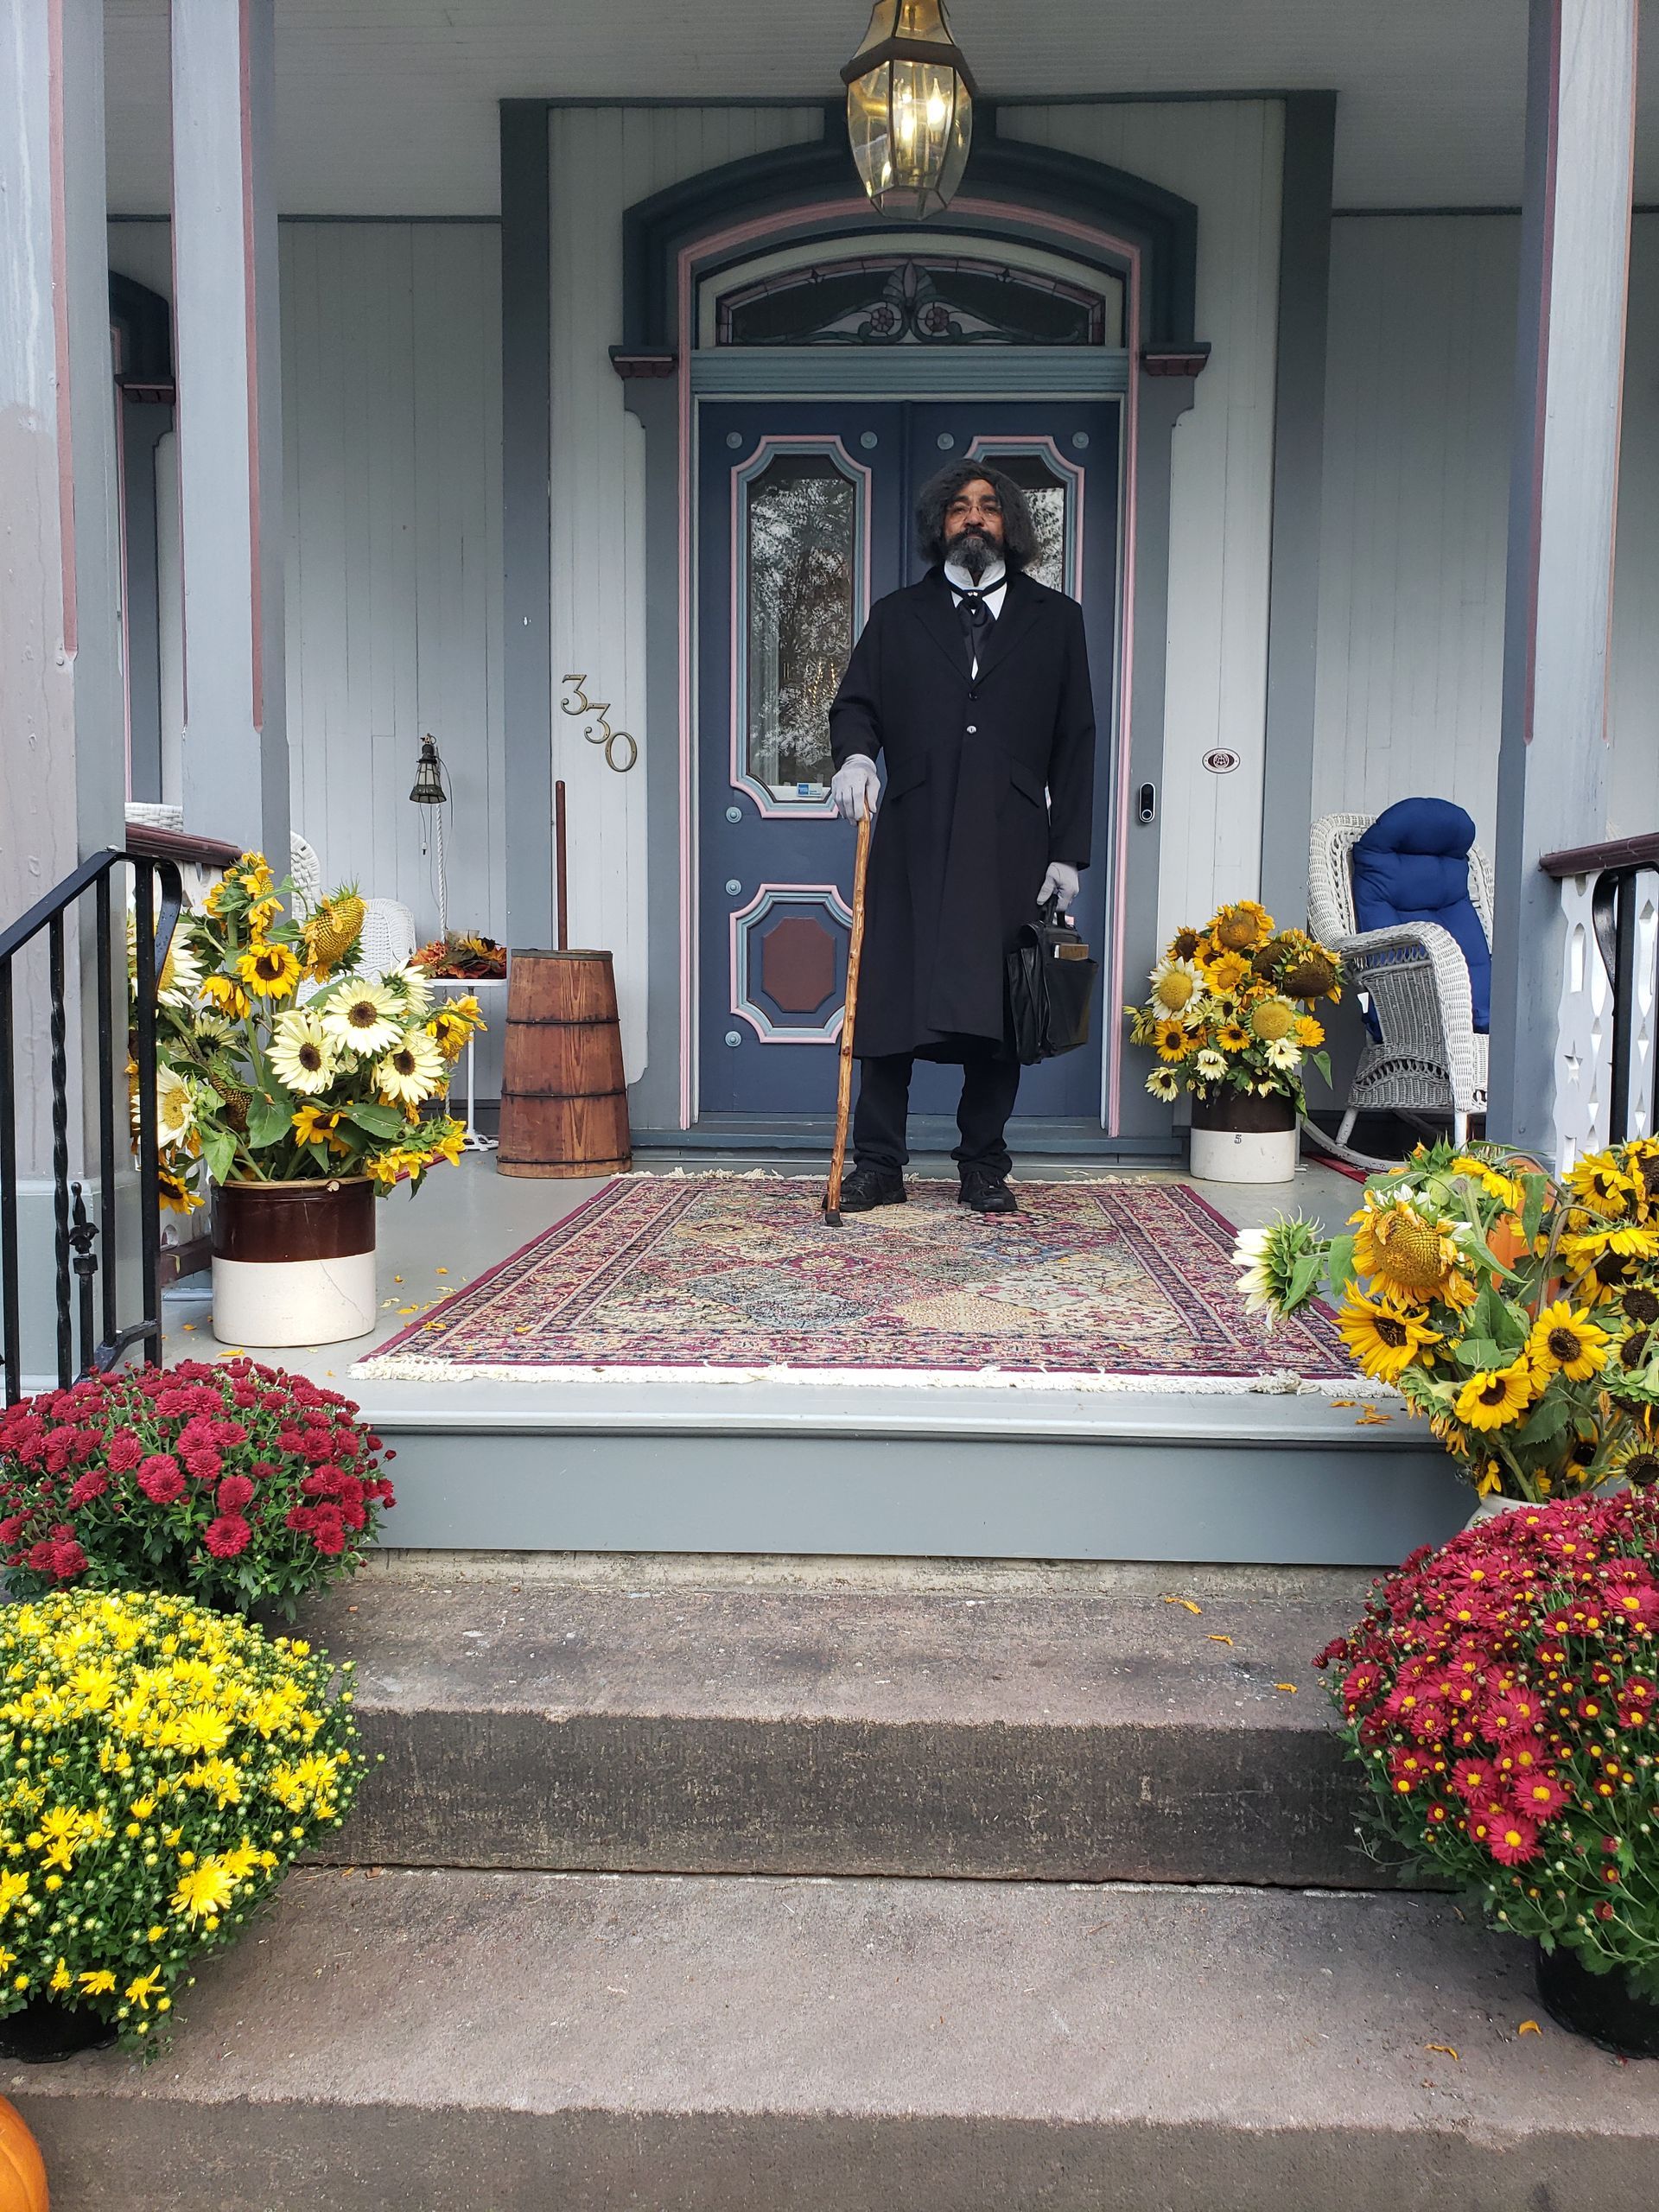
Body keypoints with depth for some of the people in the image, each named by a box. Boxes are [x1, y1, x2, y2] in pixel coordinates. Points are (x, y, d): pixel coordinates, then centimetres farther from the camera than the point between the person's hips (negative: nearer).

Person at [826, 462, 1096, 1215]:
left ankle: (983, 1167, 14)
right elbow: (854, 705, 13)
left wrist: (1068, 852, 3)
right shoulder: (897, 617, 17)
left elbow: (1075, 743, 10)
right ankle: (878, 1165, 7)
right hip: (912, 843, 0)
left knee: (998, 1010, 2)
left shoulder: (1055, 620, 14)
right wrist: (855, 755, -12)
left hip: (1012, 847, 0)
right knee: (890, 1000, -2)